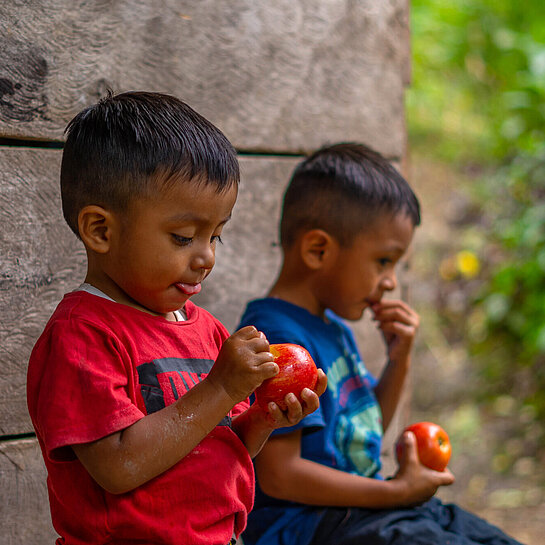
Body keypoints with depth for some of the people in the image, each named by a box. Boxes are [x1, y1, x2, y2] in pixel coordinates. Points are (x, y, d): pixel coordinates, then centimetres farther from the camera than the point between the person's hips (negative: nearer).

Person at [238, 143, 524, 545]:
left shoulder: (334, 326, 13)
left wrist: (399, 360, 6)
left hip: (363, 508, 10)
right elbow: (278, 474, -24)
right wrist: (395, 491, -16)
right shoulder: (279, 338, -19)